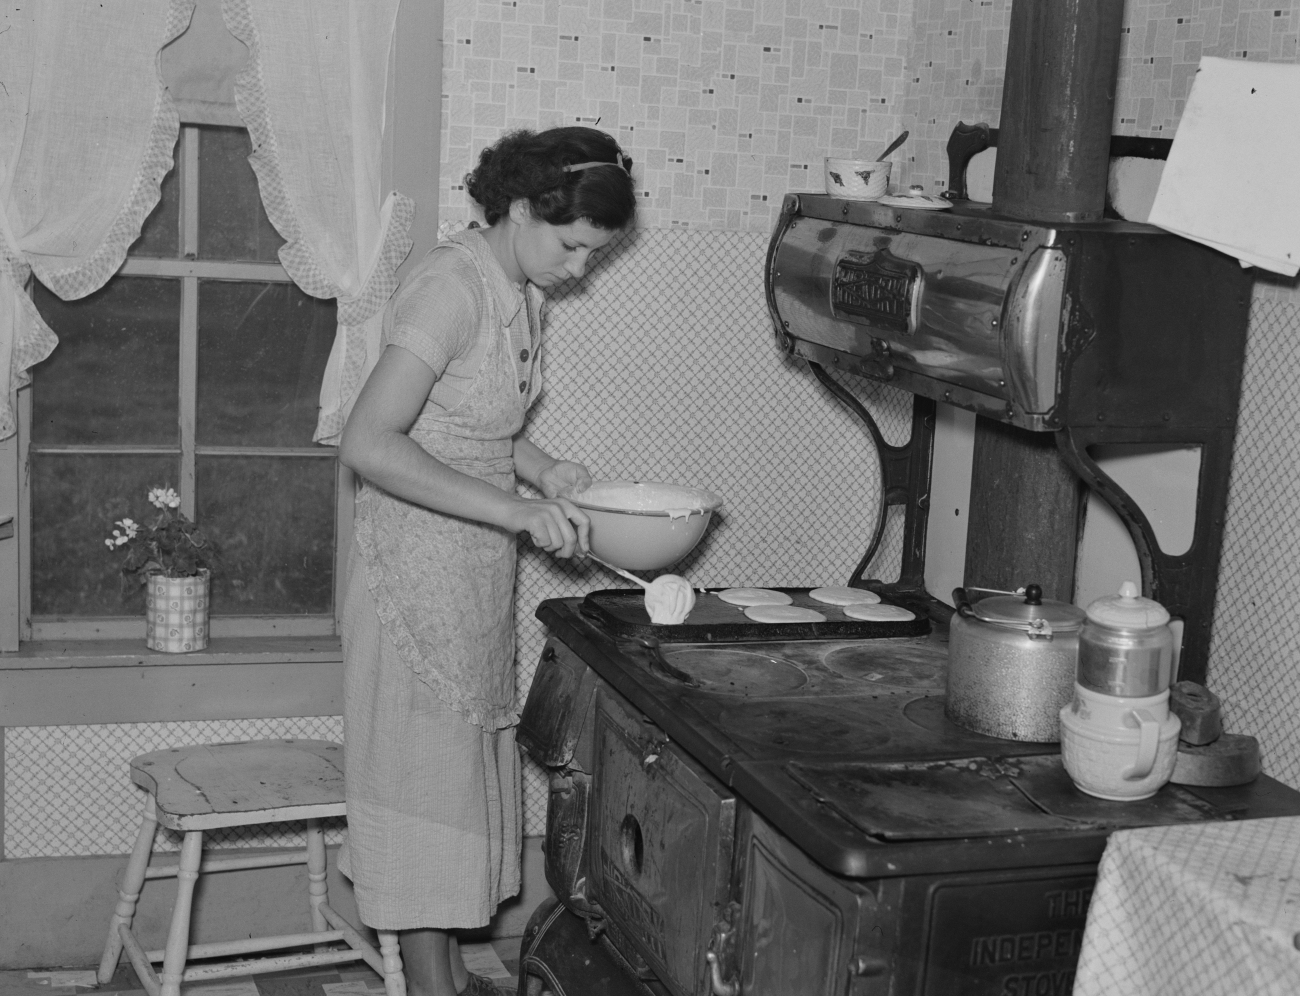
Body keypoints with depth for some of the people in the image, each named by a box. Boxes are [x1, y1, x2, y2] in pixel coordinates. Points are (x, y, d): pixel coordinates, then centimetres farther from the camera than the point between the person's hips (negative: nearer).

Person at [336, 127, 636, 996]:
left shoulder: (522, 291, 5)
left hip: (481, 568, 9)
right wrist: (514, 510, -30)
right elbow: (369, 444, -29)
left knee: (470, 769, 15)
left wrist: (544, 470, 1)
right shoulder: (452, 286, -21)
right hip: (422, 570, -9)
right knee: (426, 771, 1)